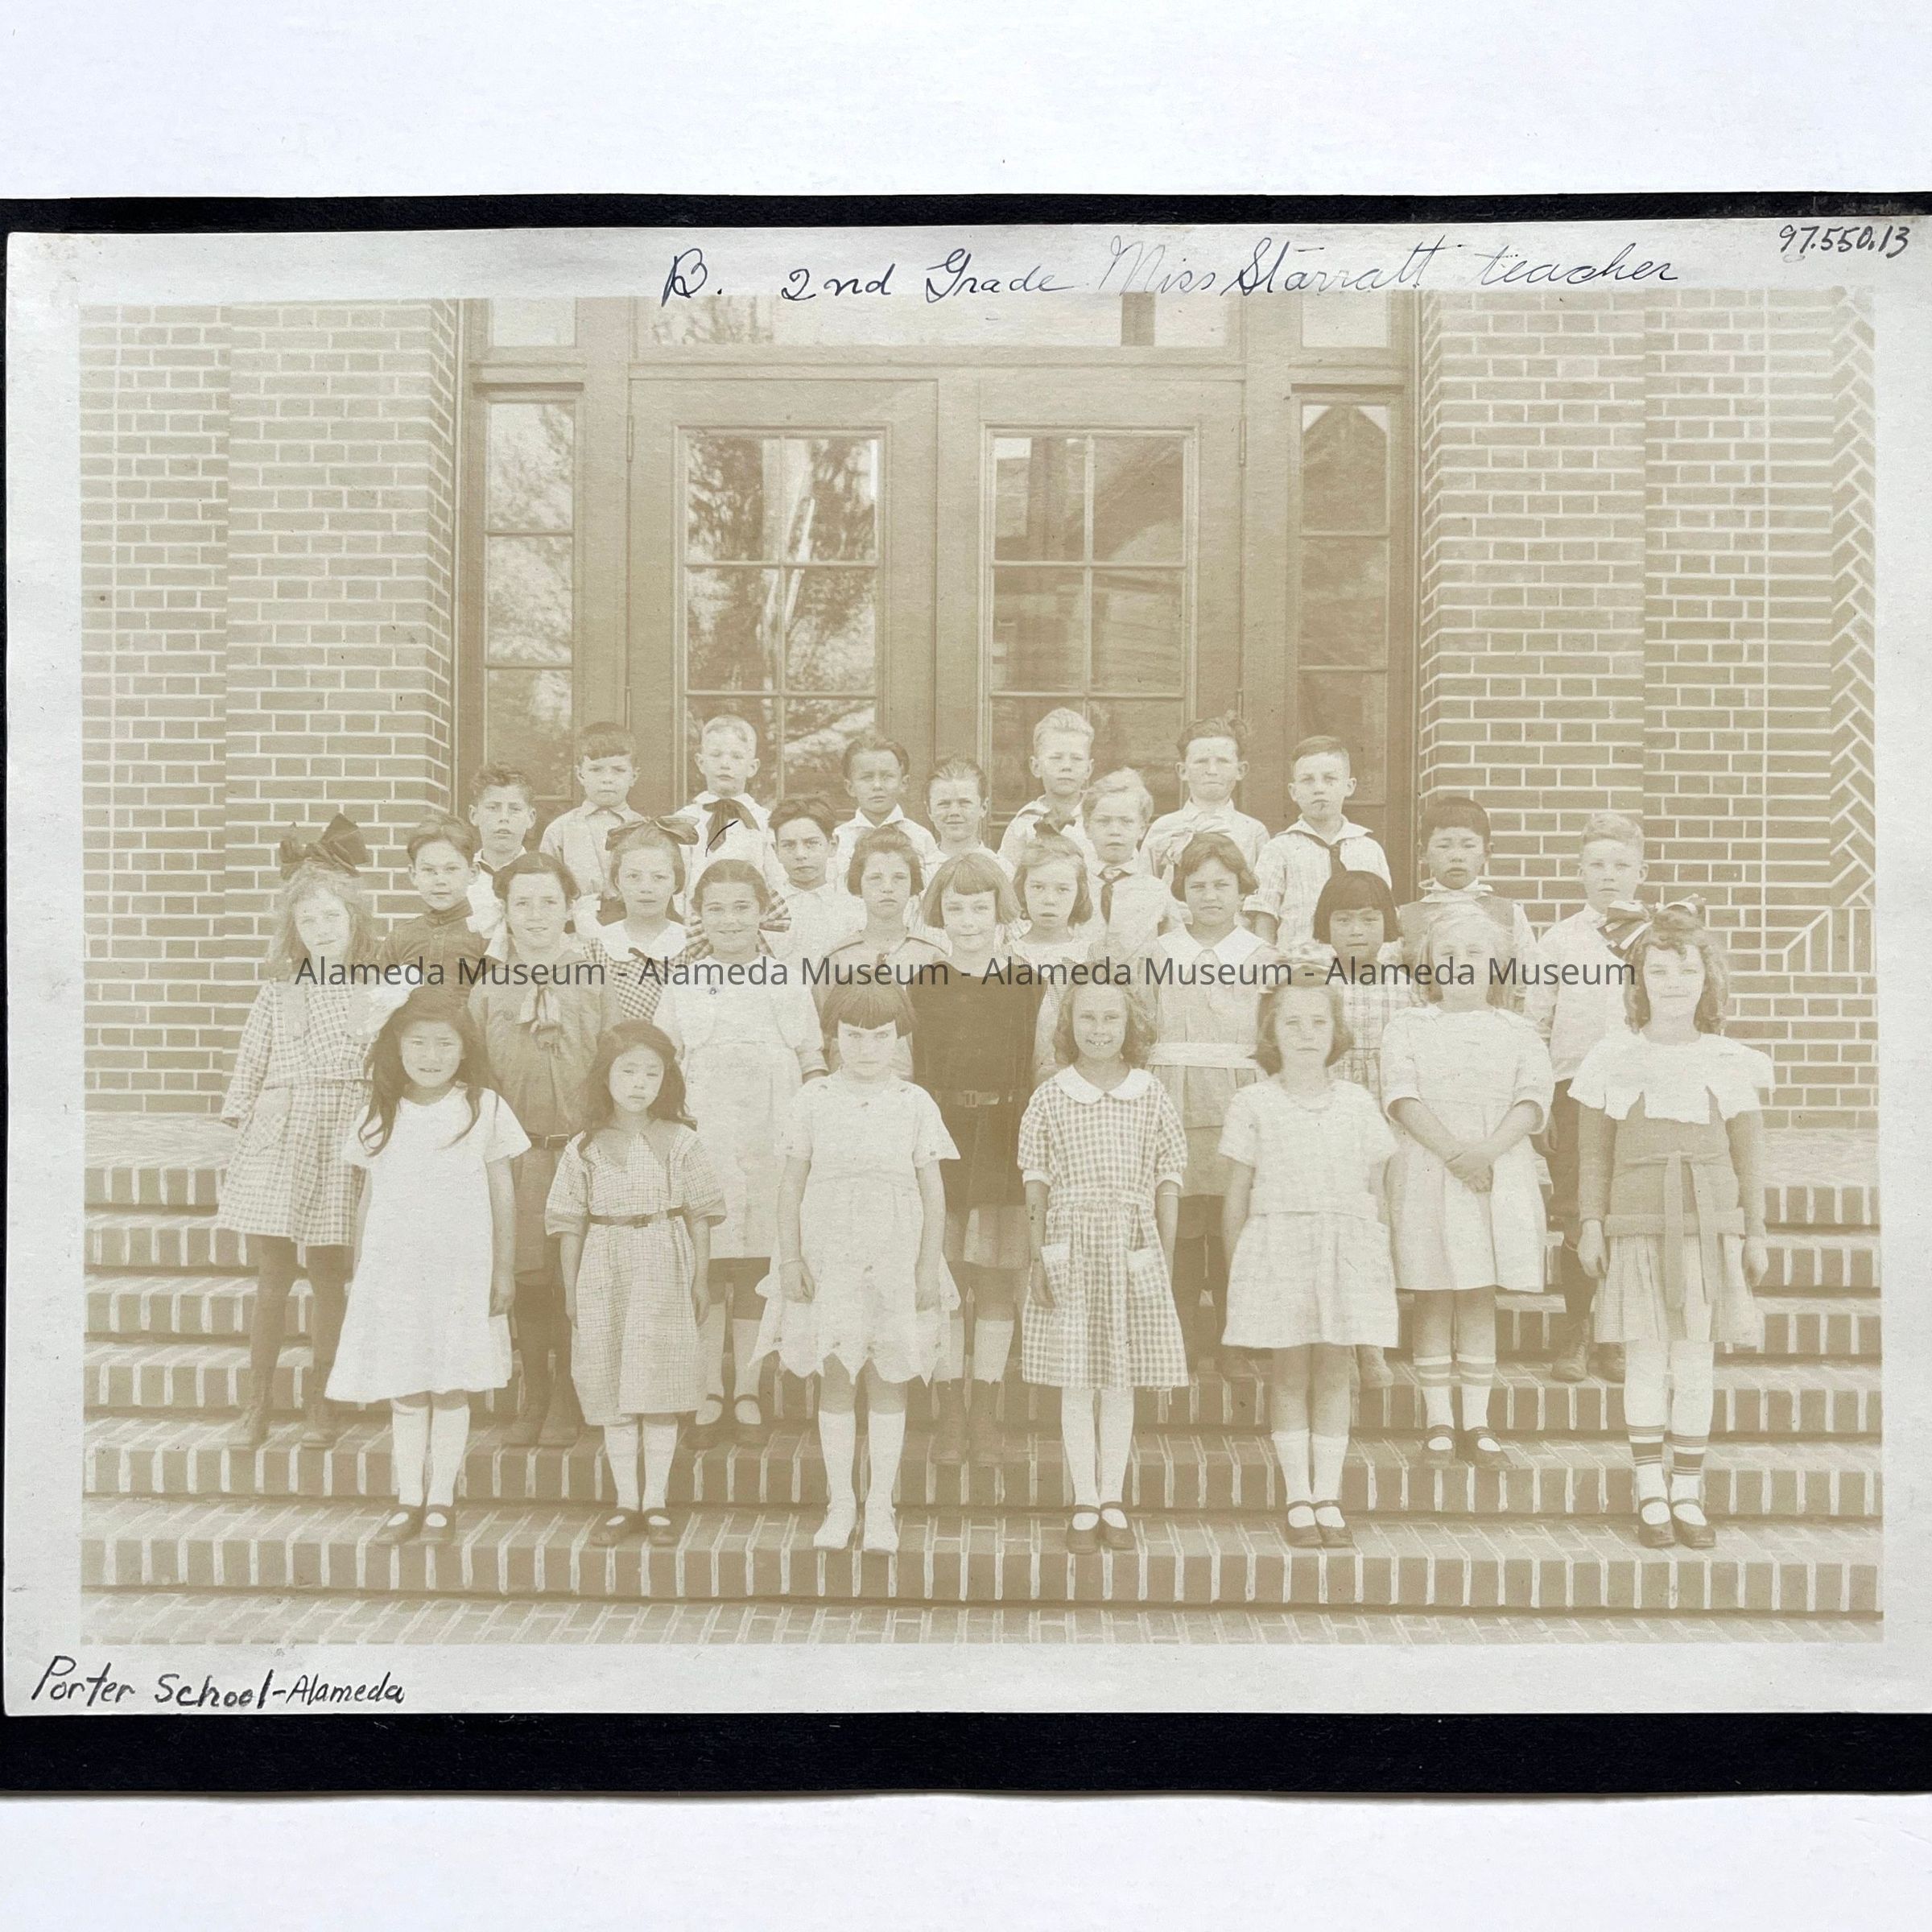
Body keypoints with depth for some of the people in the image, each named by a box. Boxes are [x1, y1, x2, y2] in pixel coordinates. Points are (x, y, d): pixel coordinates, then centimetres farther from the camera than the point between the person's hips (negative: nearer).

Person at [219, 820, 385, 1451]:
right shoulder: (278, 994, 7)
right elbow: (249, 1068, 8)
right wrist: (241, 1130, 3)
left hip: (342, 1144, -1)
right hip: (279, 1138, 1)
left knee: (329, 1276, 4)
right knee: (272, 1277, 3)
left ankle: (320, 1404, 18)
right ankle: (256, 1405, 15)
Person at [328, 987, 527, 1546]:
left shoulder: (483, 1108, -2)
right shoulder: (380, 1115, 5)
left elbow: (503, 1193, 2)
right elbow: (368, 1198, 11)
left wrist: (504, 1269, 1)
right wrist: (357, 1272, 11)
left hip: (461, 1269, -2)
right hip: (393, 1269, 2)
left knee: (451, 1389, 4)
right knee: (404, 1392, 6)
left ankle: (441, 1500, 16)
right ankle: (408, 1500, 18)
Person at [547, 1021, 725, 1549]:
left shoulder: (680, 1142, 0)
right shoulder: (584, 1148, 1)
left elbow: (700, 1214, 3)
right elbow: (569, 1222, 4)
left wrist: (701, 1280, 2)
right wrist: (570, 1288, 3)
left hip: (664, 1273, -1)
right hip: (605, 1275, 1)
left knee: (660, 1388, 3)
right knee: (612, 1392, 6)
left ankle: (656, 1500, 15)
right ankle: (625, 1501, 17)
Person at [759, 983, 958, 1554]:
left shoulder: (915, 1104, 1)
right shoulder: (814, 1101, 2)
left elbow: (933, 1191, 3)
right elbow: (791, 1185, 4)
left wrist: (929, 1267, -2)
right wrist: (790, 1258, -2)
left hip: (894, 1261, 0)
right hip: (827, 1259, 0)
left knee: (887, 1380, 4)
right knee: (834, 1378, 3)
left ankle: (880, 1505, 15)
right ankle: (840, 1501, 16)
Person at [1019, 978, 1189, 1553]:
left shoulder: (1151, 1097, 3)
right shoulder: (1049, 1098, 1)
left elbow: (1168, 1182, 6)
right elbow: (1036, 1185, 4)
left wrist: (1166, 1262, 3)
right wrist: (1039, 1259, -1)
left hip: (1134, 1248, 1)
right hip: (1070, 1248, -1)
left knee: (1121, 1380, 7)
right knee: (1075, 1381, 4)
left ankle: (1112, 1500, 20)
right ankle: (1084, 1504, 15)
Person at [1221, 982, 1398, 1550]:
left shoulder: (1358, 1104, 9)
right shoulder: (1253, 1104, 4)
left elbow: (1376, 1195, 13)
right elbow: (1237, 1197, 6)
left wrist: (1382, 1263, 9)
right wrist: (1235, 1270, 3)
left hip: (1348, 1247, 2)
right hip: (1277, 1243, -1)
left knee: (1333, 1371, 4)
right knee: (1288, 1371, 1)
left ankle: (1328, 1499, 12)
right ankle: (1298, 1499, 11)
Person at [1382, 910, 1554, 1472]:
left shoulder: (1518, 1032, 11)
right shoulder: (1407, 1027, 7)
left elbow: (1533, 1099, -2)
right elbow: (1402, 1097, -6)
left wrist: (1487, 1150, -18)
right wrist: (1453, 1151, -18)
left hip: (1500, 1171, 1)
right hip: (1428, 1172, -1)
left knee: (1480, 1297, 5)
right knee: (1433, 1296, 1)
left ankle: (1476, 1421, 12)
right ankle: (1438, 1419, 10)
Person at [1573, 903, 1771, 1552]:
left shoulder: (1731, 1062, 7)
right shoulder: (1612, 1059, 4)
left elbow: (1748, 1154, 10)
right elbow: (1593, 1152, 5)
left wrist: (1754, 1230, 7)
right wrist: (1590, 1222, -1)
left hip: (1709, 1228, 1)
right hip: (1637, 1226, -1)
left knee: (1694, 1364, 4)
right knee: (1645, 1359, 1)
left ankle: (1687, 1495, 14)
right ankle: (1650, 1493, 11)